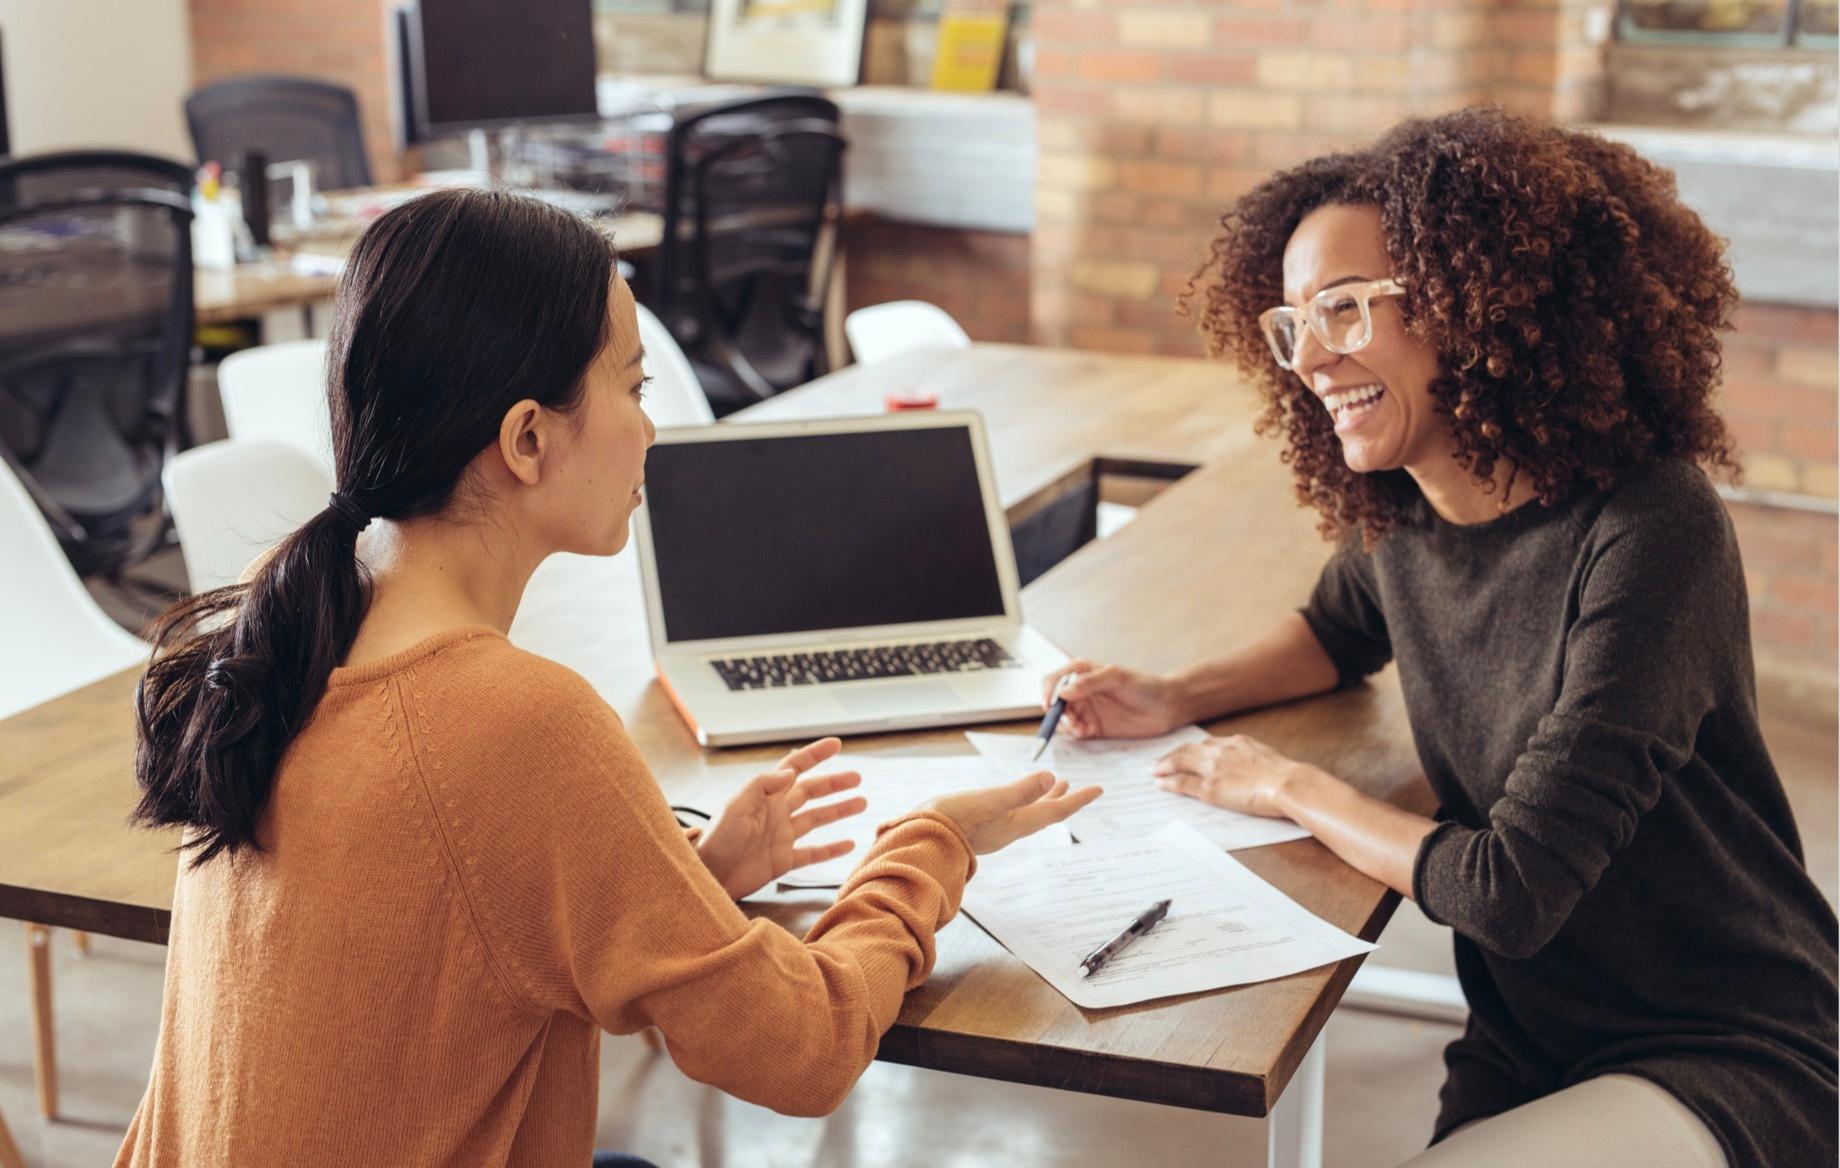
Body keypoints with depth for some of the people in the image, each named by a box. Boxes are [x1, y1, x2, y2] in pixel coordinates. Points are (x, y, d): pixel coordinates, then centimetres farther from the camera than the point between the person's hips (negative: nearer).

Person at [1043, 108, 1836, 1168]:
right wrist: (1180, 696, 8)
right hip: (1526, 1052, 6)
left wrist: (1291, 788, -9)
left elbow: (1512, 891, -23)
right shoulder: (1398, 515, -1)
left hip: (1726, 1069, -6)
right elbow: (1343, 632, 26)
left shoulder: (1650, 534, -22)